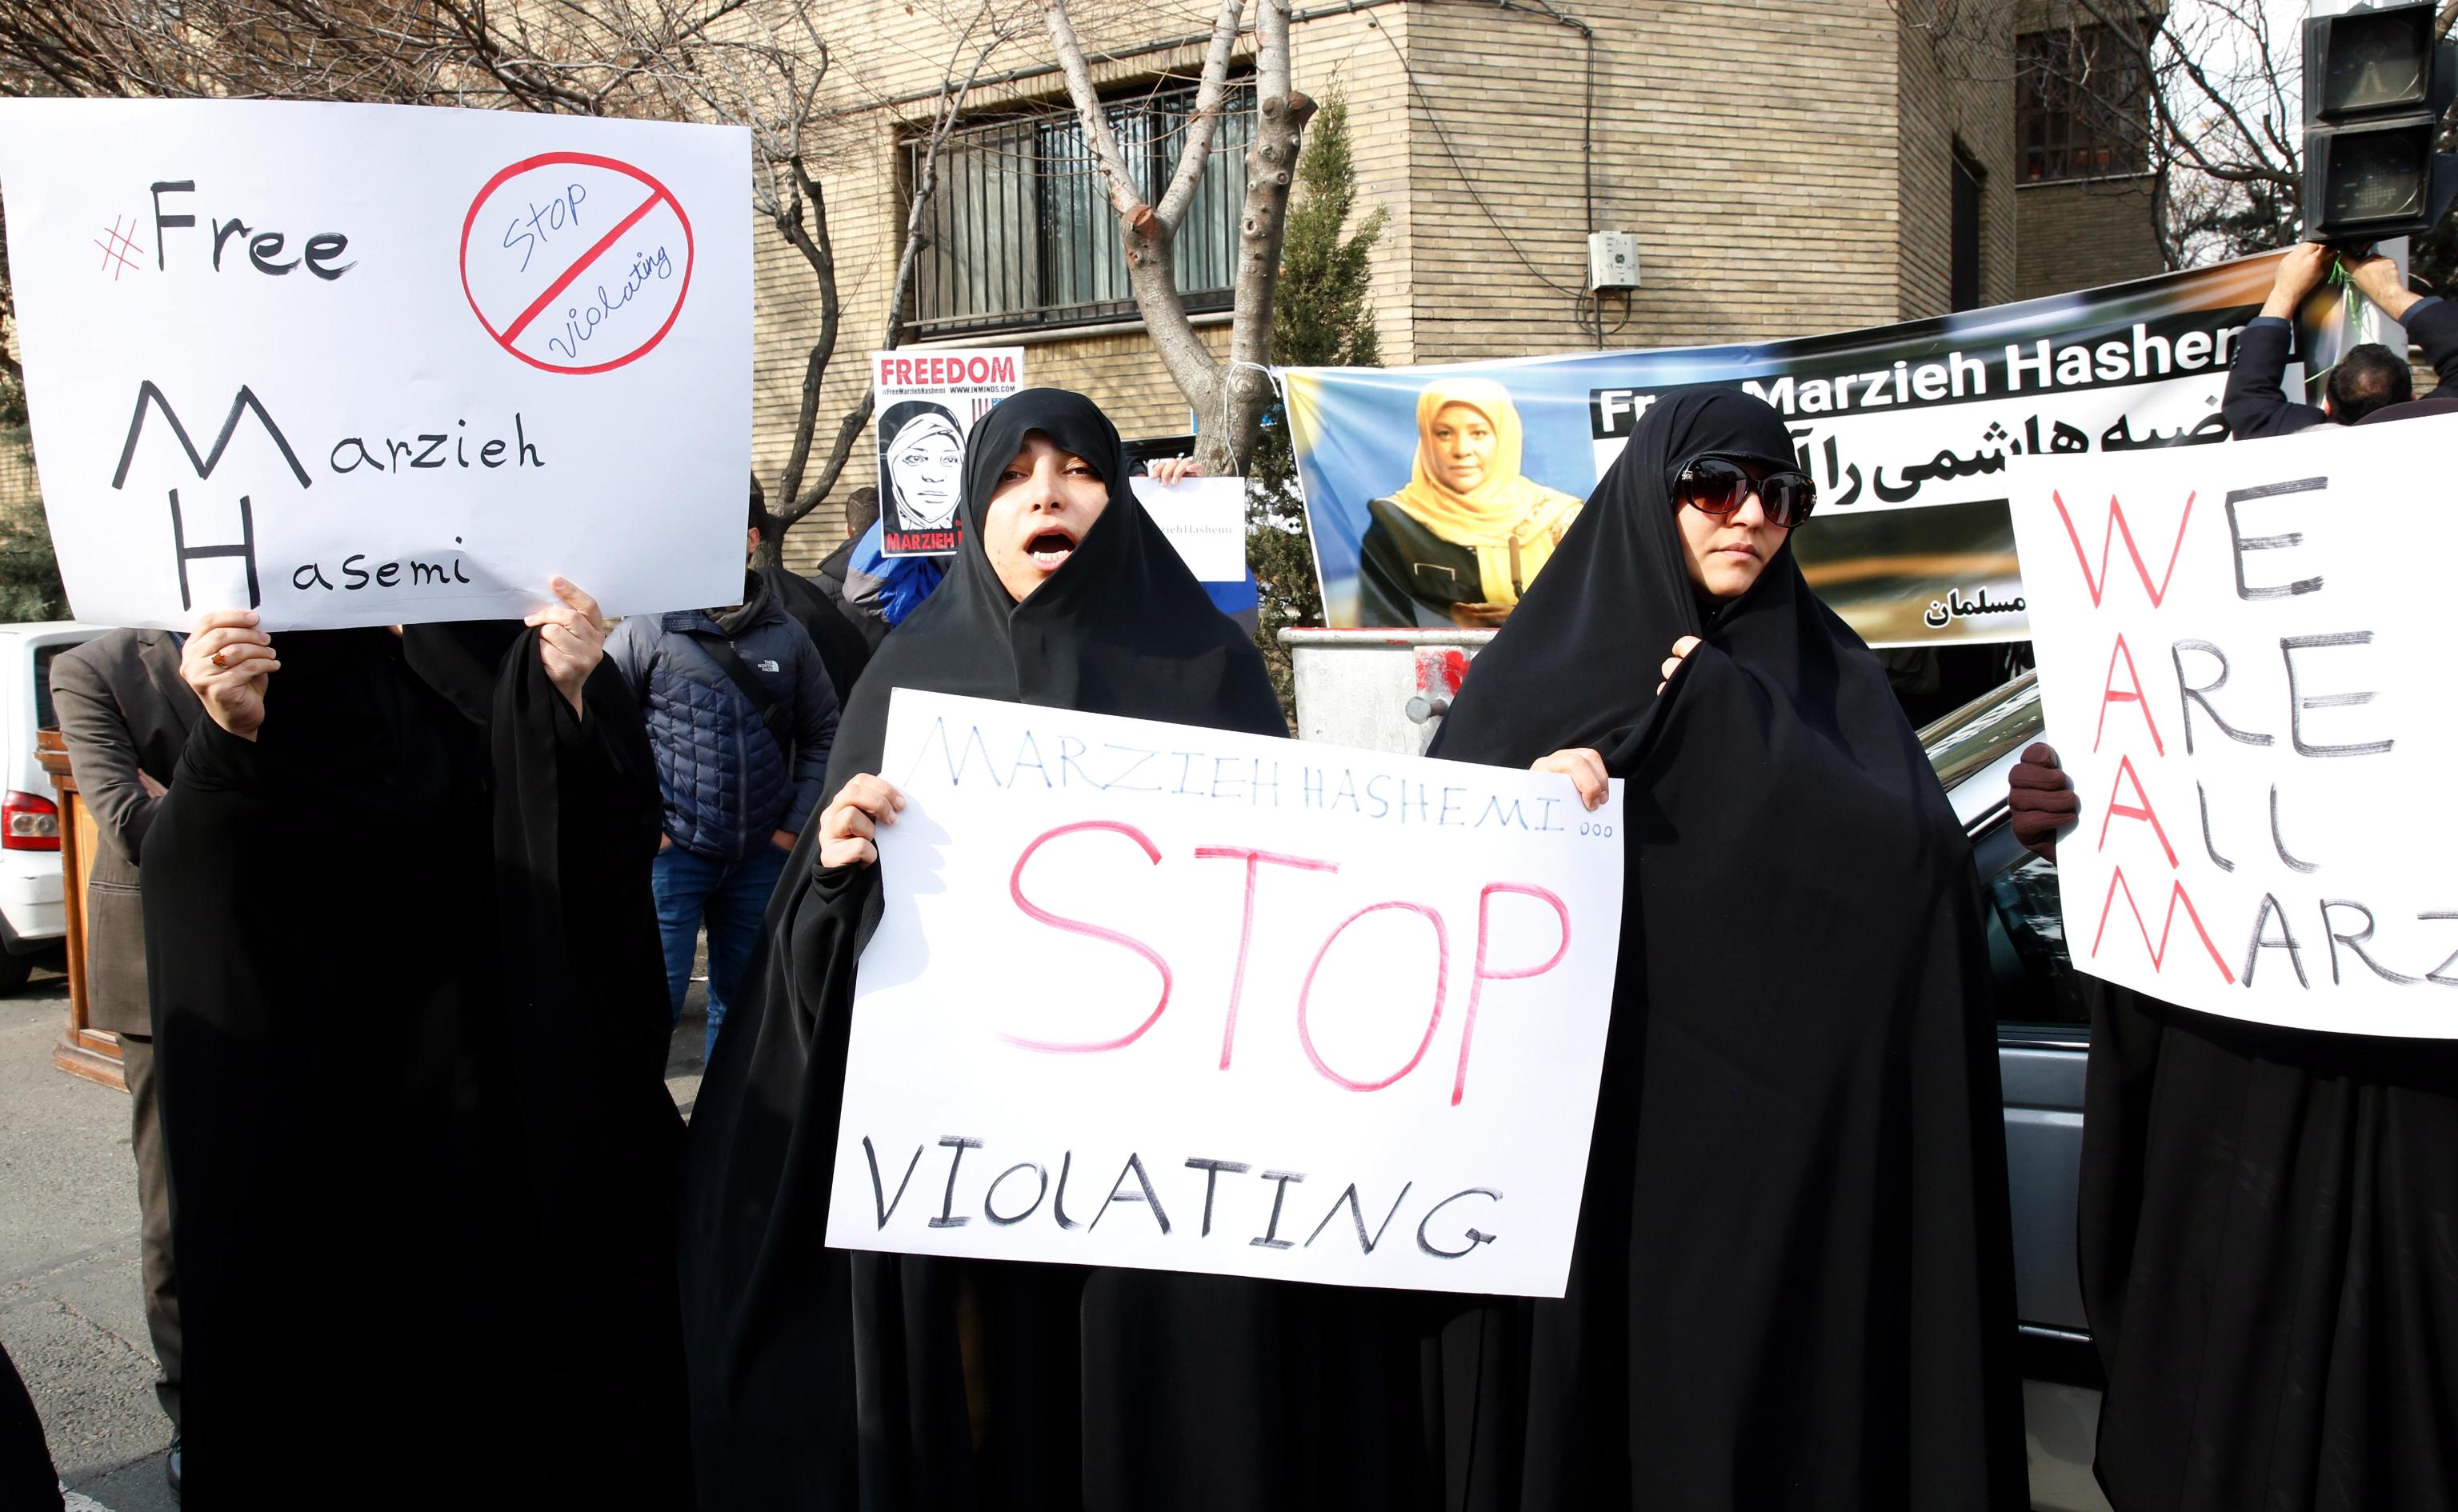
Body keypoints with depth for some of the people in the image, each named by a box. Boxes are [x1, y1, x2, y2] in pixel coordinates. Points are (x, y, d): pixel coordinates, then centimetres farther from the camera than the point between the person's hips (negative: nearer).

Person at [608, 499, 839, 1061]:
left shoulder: (788, 637, 6)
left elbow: (822, 734, 11)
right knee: (656, 1001, -5)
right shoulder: (649, 630, -4)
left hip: (762, 859, 4)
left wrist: (796, 824, 4)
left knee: (742, 1001, 15)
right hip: (672, 852, -3)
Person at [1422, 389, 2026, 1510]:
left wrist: (1723, 706, -12)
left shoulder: (1829, 673, 8)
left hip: (1768, 1137, 1)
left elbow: (1919, 852, -9)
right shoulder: (1537, 667, 6)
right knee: (1583, 1386, 4)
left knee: (1763, 1389, 3)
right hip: (1579, 1133, 0)